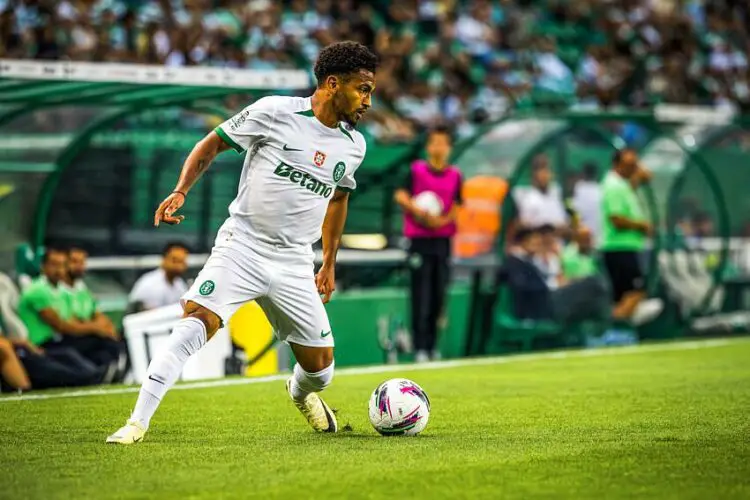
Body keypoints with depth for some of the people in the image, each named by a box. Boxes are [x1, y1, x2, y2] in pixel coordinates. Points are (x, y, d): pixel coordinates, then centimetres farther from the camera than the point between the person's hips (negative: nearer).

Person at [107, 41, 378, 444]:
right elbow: (213, 143, 2)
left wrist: (330, 263, 27)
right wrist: (180, 191, -12)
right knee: (198, 320, -27)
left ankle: (301, 394, 44)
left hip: (294, 265, 5)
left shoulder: (353, 146, 7)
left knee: (320, 366, 5)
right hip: (241, 246, -5)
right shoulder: (273, 112, -8)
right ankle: (137, 423, -26)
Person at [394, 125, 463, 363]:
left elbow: (456, 208, 9)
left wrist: (443, 220, -9)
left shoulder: (455, 175, 8)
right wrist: (418, 211, -22)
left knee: (439, 295, 6)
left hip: (443, 239, 4)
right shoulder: (416, 171, -1)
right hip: (420, 239, -4)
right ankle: (420, 348, -7)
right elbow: (400, 196, -8)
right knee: (421, 296, -7)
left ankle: (433, 346, 15)